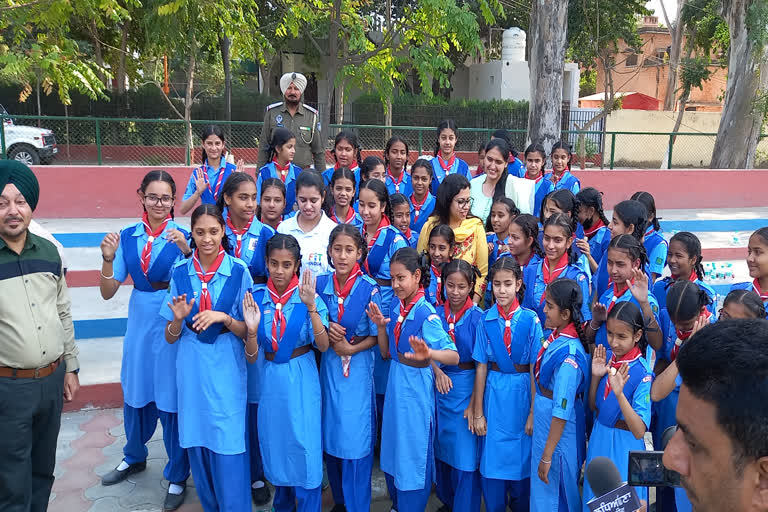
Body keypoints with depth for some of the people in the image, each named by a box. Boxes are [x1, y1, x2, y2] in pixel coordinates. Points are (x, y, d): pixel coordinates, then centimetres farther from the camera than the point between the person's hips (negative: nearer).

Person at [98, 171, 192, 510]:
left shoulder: (183, 236, -9)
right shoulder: (127, 237, 1)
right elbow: (108, 292, 1)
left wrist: (186, 251, -30)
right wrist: (108, 258, -16)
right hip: (139, 323, 4)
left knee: (172, 400, 5)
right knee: (135, 394, 19)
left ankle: (177, 476, 25)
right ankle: (134, 457, 46)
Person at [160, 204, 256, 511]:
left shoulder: (239, 272, -6)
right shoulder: (180, 273, 1)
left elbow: (247, 331, -2)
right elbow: (170, 337, 3)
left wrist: (224, 318, -20)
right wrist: (178, 318, -18)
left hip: (226, 370, -3)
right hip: (191, 370, 3)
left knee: (228, 454, -1)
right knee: (197, 448, 15)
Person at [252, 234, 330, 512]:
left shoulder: (308, 297, -10)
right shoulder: (257, 298, -3)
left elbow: (323, 345, -19)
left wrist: (311, 307, -30)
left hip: (302, 381, -3)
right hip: (271, 379, 3)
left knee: (305, 448, 2)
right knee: (274, 445, 18)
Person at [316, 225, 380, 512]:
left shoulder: (369, 288, -12)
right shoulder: (320, 284, -2)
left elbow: (376, 335, -5)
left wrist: (350, 349, -18)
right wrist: (327, 330, -12)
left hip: (358, 368, -4)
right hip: (328, 365, 4)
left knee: (355, 439, 1)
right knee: (330, 436, 14)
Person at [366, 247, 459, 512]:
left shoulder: (426, 313, -21)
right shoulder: (395, 306, 1)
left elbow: (454, 356, -28)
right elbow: (386, 352, 7)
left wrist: (428, 354, -48)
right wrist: (381, 326, -10)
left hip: (415, 387, -8)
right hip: (394, 384, 8)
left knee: (413, 453, 8)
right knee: (392, 449, 22)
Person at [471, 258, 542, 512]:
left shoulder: (530, 320, -9)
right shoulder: (485, 320, -4)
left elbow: (535, 370, -6)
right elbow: (481, 367, -1)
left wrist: (533, 412, -6)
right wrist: (478, 412, 0)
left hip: (522, 394, -1)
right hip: (493, 394, 1)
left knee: (522, 458, 12)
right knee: (492, 460, 8)